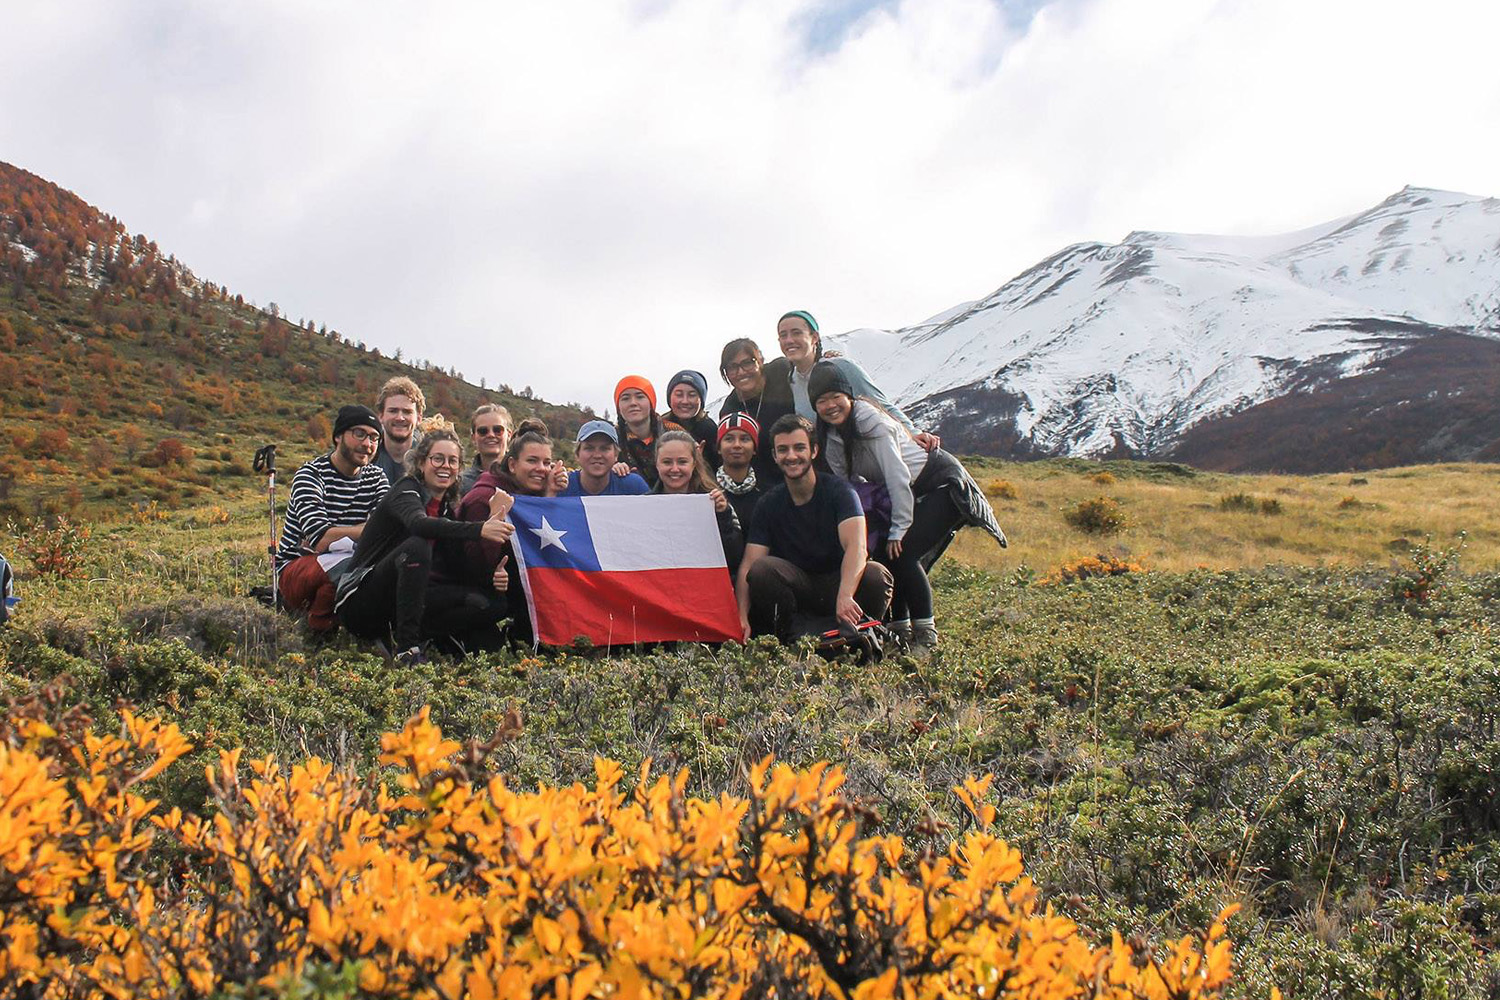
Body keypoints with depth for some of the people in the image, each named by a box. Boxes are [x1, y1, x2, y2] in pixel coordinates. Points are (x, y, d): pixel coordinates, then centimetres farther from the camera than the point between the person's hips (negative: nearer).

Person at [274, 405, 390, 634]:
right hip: (294, 570, -5)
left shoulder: (375, 477, 5)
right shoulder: (312, 474, -13)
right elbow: (321, 539, -26)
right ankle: (318, 628, -11)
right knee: (348, 563, -37)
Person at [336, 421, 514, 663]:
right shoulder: (406, 490, -10)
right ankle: (407, 646, -31)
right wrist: (479, 530, -47)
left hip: (403, 600, 7)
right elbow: (419, 524, -35)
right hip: (360, 602, -7)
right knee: (417, 545, -34)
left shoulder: (445, 507, 12)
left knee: (492, 602, -11)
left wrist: (491, 577, -15)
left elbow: (458, 563, 7)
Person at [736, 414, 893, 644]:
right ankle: (788, 642, -11)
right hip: (795, 587, 2)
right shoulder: (768, 504, 0)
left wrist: (845, 596, -44)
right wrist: (742, 617, -27)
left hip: (837, 581, -1)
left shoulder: (839, 490, -9)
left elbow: (856, 547, -25)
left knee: (876, 576, -33)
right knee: (761, 570, -29)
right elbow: (749, 565, -8)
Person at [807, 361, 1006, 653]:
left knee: (901, 553, -20)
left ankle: (926, 637, -11)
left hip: (943, 484, -8)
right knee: (885, 555, -5)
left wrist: (898, 530, -25)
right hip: (912, 495, 8)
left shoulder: (871, 421, -25)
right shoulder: (831, 437, -1)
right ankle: (900, 630, 8)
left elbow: (898, 478, -27)